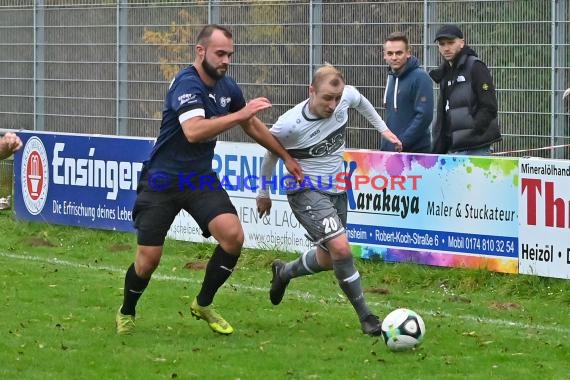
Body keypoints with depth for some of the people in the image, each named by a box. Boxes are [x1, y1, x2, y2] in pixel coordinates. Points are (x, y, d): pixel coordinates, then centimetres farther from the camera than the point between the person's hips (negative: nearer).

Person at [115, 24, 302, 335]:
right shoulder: (187, 84, -22)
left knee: (233, 236, -15)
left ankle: (203, 304, 6)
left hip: (200, 179, 6)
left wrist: (286, 157, 22)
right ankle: (126, 313, 26)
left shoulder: (227, 87, 2)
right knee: (148, 258, -4)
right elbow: (193, 131, -39)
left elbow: (252, 126, 19)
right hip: (163, 181, -6)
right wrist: (240, 114, -38)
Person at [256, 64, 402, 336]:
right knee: (341, 247, -25)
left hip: (336, 189, 7)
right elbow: (271, 154, -3)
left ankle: (283, 272, 45)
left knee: (327, 259, 15)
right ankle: (365, 316, -13)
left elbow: (360, 101, 15)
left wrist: (383, 128, 17)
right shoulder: (289, 126, -24)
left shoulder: (346, 96, -13)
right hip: (305, 191, -6)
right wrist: (264, 192, 10)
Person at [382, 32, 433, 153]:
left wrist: (402, 143, -17)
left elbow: (424, 115, -17)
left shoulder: (420, 78, -10)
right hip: (389, 151, 7)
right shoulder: (391, 78, 14)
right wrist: (384, 146, 12)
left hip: (415, 152, -7)